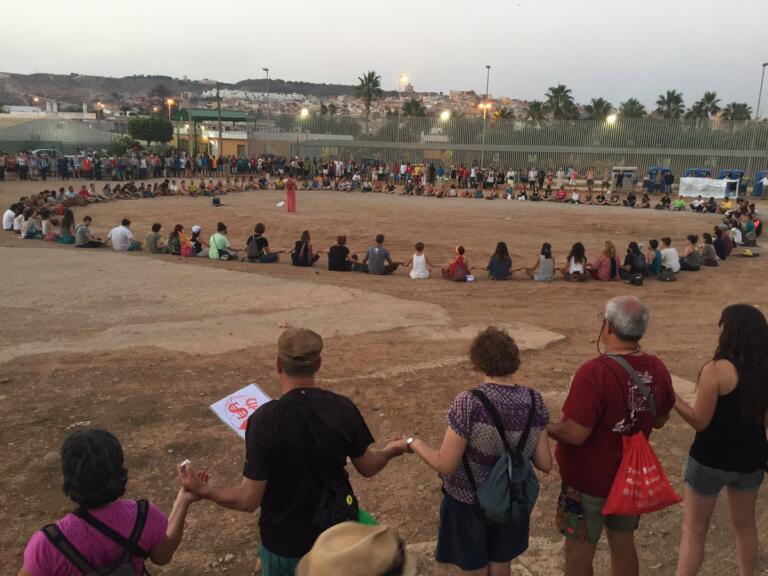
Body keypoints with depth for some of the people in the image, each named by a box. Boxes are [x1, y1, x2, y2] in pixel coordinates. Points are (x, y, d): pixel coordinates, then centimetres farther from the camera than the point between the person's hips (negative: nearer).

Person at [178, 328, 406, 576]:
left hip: (287, 543, -3)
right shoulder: (343, 407, -14)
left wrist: (203, 490, -4)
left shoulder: (265, 420, -25)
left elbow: (249, 500, -20)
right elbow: (368, 467, -1)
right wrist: (391, 451, 20)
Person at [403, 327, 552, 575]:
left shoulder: (469, 402, -27)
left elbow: (445, 465, -22)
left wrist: (414, 442, -6)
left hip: (468, 503, -4)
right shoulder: (534, 401, -13)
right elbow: (545, 464, -6)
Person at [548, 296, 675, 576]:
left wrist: (545, 427, -10)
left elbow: (576, 434, -28)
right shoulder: (657, 369, -8)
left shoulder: (594, 372, -29)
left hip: (588, 480, -6)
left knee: (579, 551, 12)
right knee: (623, 544, 22)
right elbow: (660, 420, 6)